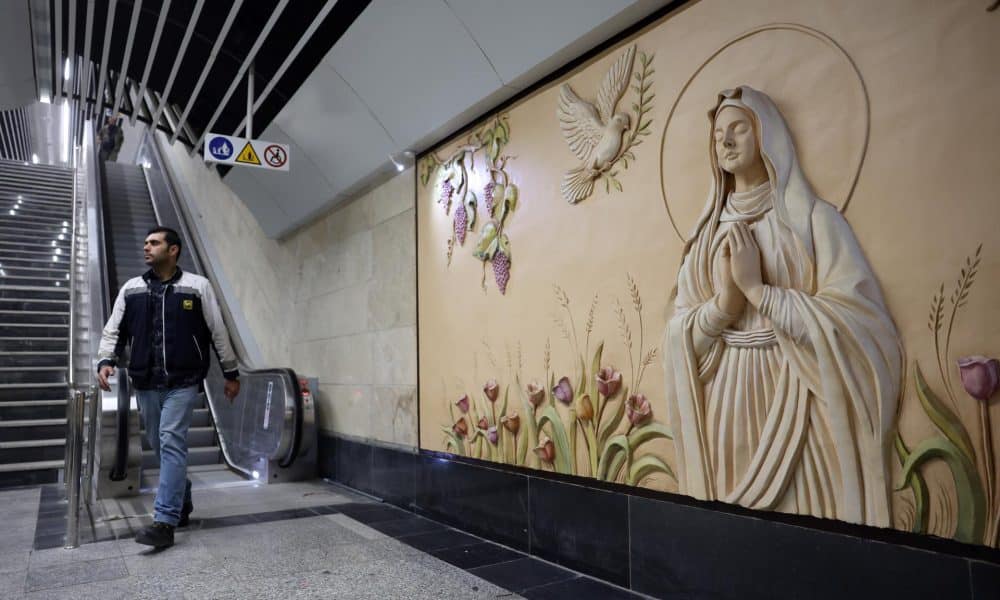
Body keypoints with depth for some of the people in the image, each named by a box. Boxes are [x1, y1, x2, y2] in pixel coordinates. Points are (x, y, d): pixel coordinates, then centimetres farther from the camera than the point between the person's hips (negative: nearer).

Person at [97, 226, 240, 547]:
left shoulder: (197, 286, 0)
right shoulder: (131, 289, 10)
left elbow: (218, 331, 2)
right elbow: (113, 329, 12)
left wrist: (231, 372, 4)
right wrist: (105, 360, -7)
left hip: (182, 381, -4)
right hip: (146, 383, 4)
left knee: (172, 443, -12)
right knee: (160, 446, 12)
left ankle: (165, 522, -11)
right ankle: (182, 502, 30)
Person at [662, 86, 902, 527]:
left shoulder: (812, 217, -1)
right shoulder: (709, 232, 10)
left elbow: (856, 321, -12)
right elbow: (681, 334, 4)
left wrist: (757, 289, -15)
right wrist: (726, 299, -14)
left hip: (796, 400, -3)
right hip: (725, 403, 4)